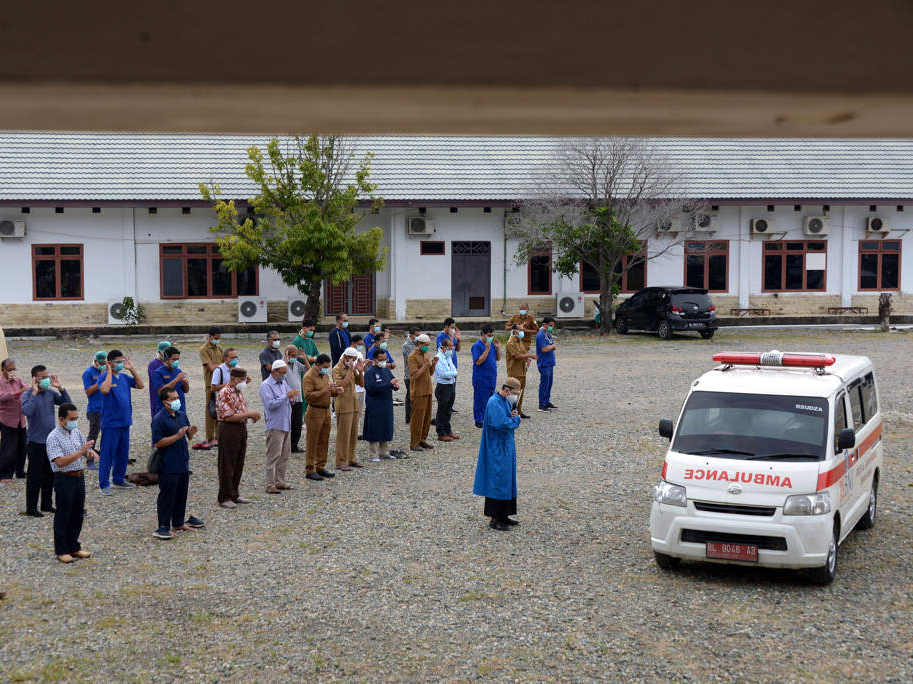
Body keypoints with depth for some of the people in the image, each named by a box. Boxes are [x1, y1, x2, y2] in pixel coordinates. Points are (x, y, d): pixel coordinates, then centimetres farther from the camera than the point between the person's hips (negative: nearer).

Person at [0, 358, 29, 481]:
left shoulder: (18, 380, 10)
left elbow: (28, 388, 0)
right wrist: (19, 392, -34)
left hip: (21, 420, 6)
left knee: (22, 447, 11)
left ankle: (20, 472, 25)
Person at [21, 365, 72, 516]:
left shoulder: (51, 393, 5)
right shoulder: (27, 395, -13)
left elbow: (68, 403, 2)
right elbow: (27, 411, -31)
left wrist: (60, 388, -6)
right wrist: (34, 392, -27)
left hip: (51, 440, 6)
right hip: (36, 442, -6)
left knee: (50, 475, 15)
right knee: (35, 476, 2)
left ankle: (47, 504, 28)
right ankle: (31, 508, 11)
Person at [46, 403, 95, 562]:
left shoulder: (77, 433, 9)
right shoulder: (54, 437, -13)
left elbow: (86, 452, 18)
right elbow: (60, 461, -22)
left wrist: (89, 452, -6)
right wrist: (81, 451, -25)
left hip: (80, 477, 7)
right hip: (64, 479, -7)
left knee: (77, 515, 13)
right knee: (63, 516, 2)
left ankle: (74, 547, 25)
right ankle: (61, 551, 12)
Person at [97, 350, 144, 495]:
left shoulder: (124, 377, 10)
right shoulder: (104, 377, -10)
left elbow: (140, 385, 9)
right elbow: (105, 390, -30)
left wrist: (131, 369, 3)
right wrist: (109, 371, -23)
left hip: (125, 421, 7)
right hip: (110, 423, -7)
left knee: (123, 453, 15)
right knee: (107, 454, -1)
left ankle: (119, 480, 27)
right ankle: (104, 484, 5)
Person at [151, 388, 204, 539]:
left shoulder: (182, 415, 9)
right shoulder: (159, 419, -14)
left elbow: (188, 436, 19)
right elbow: (157, 443, -19)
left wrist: (191, 432, -5)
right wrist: (177, 436, -23)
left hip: (183, 463, 8)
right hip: (168, 466, -8)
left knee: (181, 495, 16)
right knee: (166, 497, -1)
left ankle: (178, 523, 29)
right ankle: (163, 527, 6)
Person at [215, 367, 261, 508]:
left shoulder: (239, 391, 13)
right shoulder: (224, 393, -17)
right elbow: (229, 417, -22)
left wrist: (252, 415, 4)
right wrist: (249, 414, -20)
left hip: (241, 429, 9)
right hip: (228, 430, -9)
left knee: (239, 464, 14)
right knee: (227, 466, -2)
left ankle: (234, 495, 24)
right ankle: (224, 498, 5)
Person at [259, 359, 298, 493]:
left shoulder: (283, 383, 16)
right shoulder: (266, 385, -9)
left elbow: (290, 399, 22)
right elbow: (270, 404, -20)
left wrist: (293, 397, -2)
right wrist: (286, 396, -24)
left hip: (287, 425, 8)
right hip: (275, 426, -8)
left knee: (284, 456, 11)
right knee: (273, 456, -8)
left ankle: (280, 482, 19)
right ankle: (270, 485, -7)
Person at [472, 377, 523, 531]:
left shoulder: (506, 401, 9)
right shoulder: (494, 403, -20)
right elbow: (502, 423, -29)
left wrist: (513, 416, -6)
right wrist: (516, 419, -11)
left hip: (506, 447, 10)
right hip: (497, 450, -10)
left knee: (507, 480, 14)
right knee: (498, 482, -6)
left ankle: (503, 515, 24)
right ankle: (494, 519, 1)